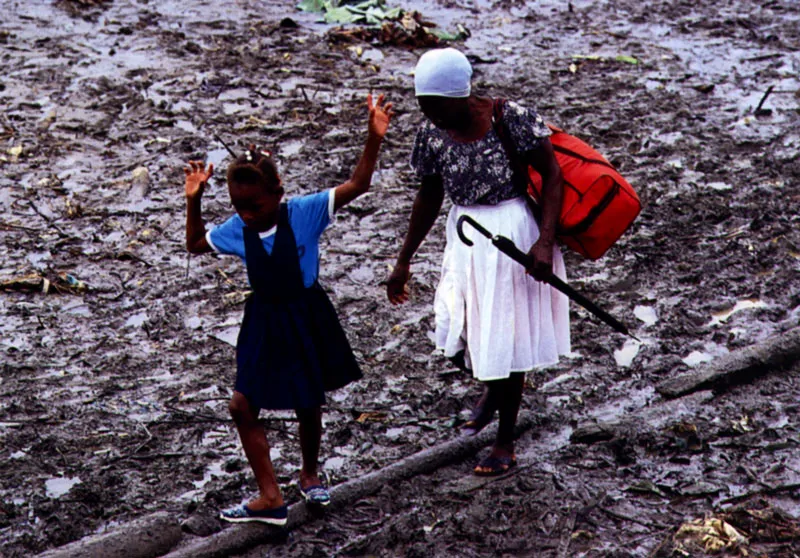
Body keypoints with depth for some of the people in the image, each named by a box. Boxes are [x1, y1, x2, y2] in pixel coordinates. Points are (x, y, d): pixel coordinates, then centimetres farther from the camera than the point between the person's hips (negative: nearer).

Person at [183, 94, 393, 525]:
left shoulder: (303, 213, -16)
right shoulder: (237, 229, -6)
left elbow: (356, 185, -20)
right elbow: (195, 244, 11)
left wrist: (374, 139, -30)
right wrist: (193, 201, -3)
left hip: (305, 319, -3)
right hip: (264, 324, 3)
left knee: (308, 406, 13)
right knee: (243, 406, -3)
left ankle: (309, 474, 40)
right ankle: (270, 497, 5)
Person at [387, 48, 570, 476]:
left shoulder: (513, 119, -19)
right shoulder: (432, 136, -4)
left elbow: (552, 174, -12)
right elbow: (429, 198, 10)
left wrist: (545, 241, -22)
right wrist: (404, 262, 15)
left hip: (515, 233, -4)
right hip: (466, 238, 5)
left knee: (505, 334, 4)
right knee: (455, 336, 1)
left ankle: (505, 444, 21)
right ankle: (495, 386, 38)